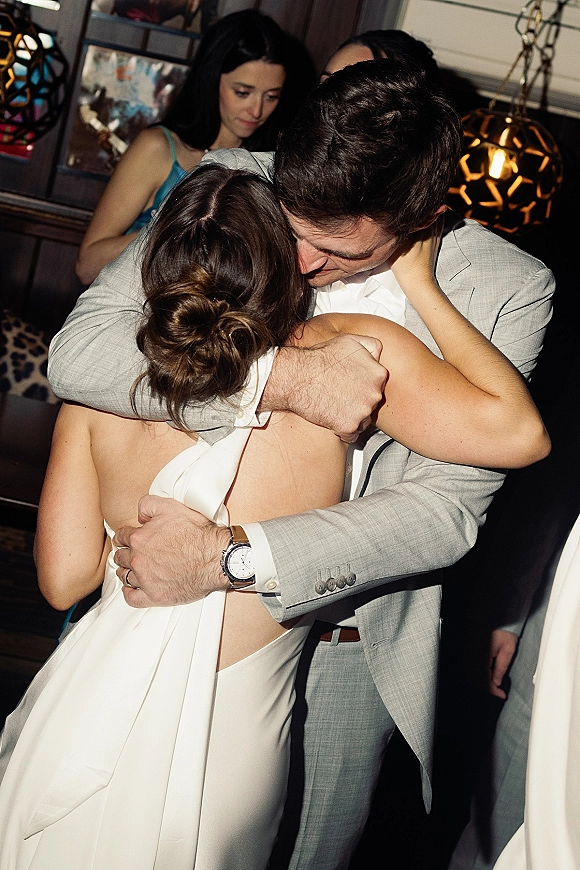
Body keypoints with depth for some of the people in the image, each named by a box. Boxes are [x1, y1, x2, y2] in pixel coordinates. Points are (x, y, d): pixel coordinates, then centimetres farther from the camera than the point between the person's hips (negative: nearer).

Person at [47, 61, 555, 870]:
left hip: (351, 641, -1)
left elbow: (449, 505, -18)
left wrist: (228, 556, -27)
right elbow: (77, 350, -21)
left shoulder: (509, 291, -17)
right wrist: (280, 376, -33)